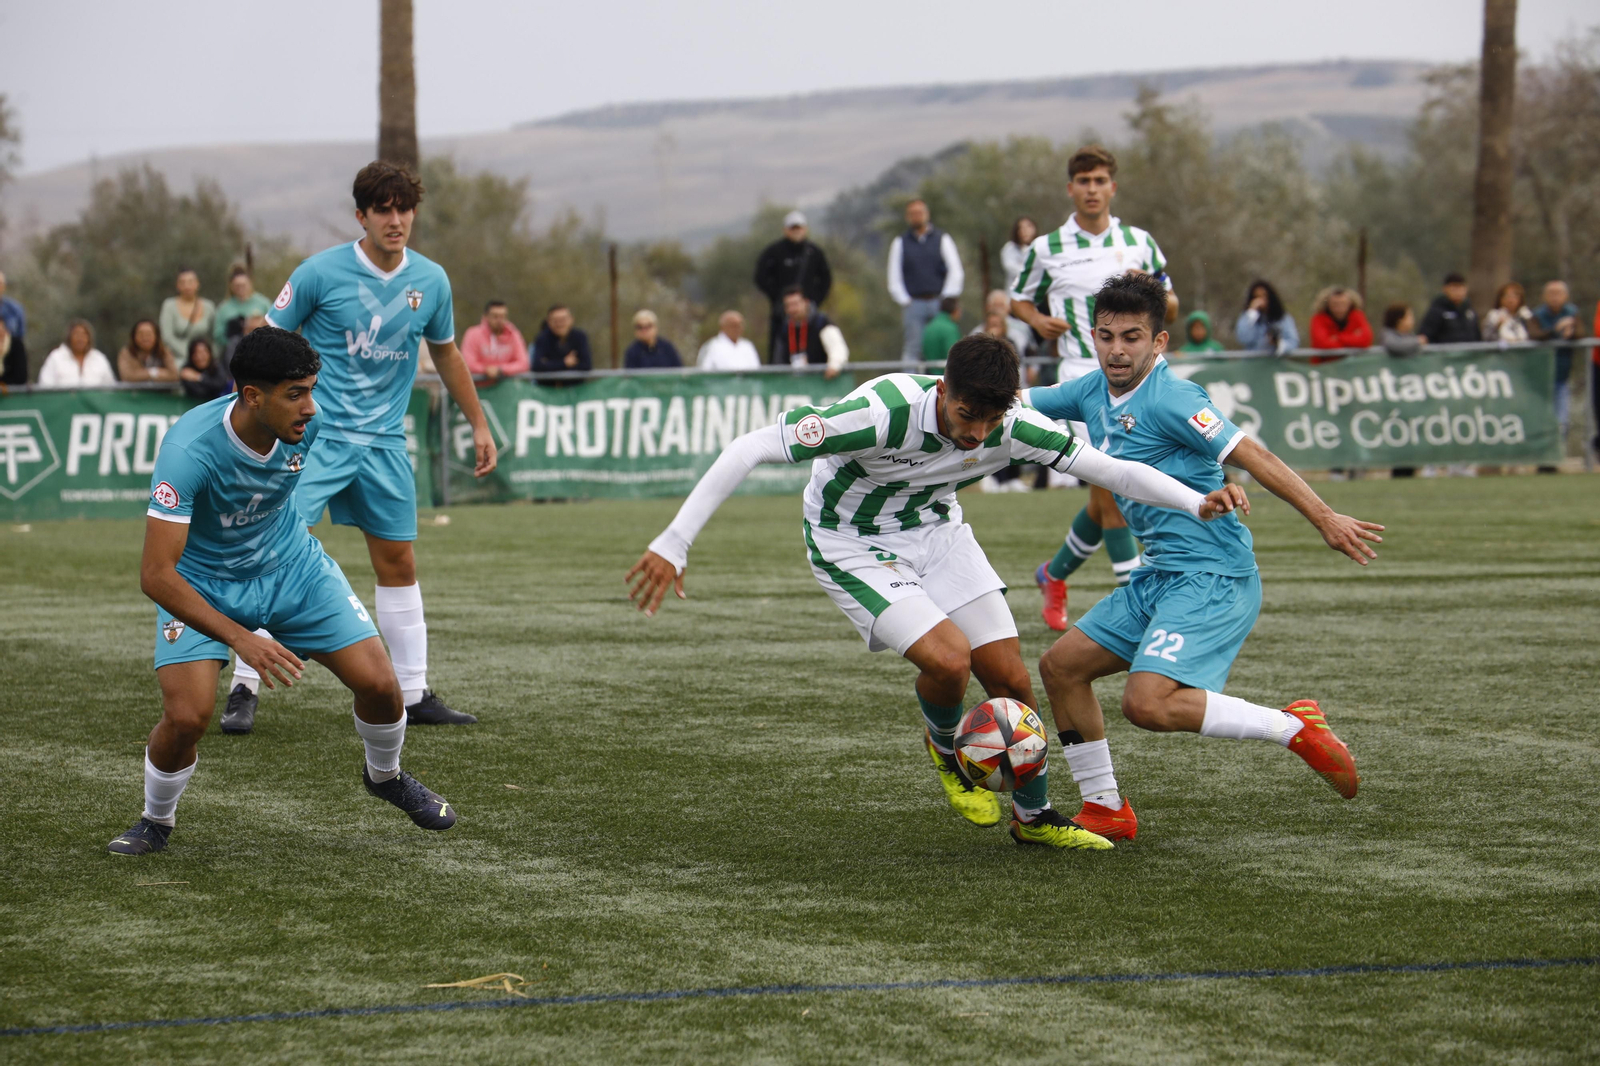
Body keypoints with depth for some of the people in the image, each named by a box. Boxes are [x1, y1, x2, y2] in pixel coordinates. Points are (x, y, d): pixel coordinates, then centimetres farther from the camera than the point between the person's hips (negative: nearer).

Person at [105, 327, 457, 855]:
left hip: (291, 564, 4)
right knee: (186, 716, -21)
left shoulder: (308, 423, -20)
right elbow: (155, 574, -36)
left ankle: (385, 775, 28)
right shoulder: (187, 450, -36)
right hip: (201, 583, -4)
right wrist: (239, 639, -42)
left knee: (378, 683, -6)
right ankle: (155, 821, 10)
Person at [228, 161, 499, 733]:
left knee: (398, 565, 8)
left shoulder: (431, 280, 3)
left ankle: (414, 695, 17)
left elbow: (445, 352, 19)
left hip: (383, 443, 4)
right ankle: (244, 690, -7)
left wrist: (478, 423, 22)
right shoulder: (322, 272, -10)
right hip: (313, 433, -4)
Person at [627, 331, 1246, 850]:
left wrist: (1198, 502, -27)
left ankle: (1032, 816, 23)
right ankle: (946, 749, 11)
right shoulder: (884, 413, -38)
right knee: (948, 658, -25)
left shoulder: (1011, 427, -22)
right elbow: (748, 450, -36)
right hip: (851, 543, -5)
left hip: (935, 531, 5)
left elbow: (1110, 469, -12)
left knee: (1010, 678, -1)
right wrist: (674, 544, -37)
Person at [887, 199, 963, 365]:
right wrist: (904, 301, -2)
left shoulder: (942, 239, 9)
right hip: (913, 304, 0)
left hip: (939, 302, 0)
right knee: (912, 350, -8)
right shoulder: (900, 243, 11)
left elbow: (955, 272, 5)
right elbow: (894, 278, 9)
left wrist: (946, 300, -3)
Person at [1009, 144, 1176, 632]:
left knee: (1106, 497, 9)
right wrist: (1039, 321, -4)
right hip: (1083, 374, -3)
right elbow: (1020, 298, 18)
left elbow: (1171, 308, 17)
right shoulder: (1046, 248, 4)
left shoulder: (1140, 242, 11)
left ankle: (1055, 573, 32)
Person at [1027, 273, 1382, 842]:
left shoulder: (1168, 398, -16)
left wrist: (1323, 517, -26)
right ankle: (1105, 810, 21)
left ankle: (1293, 728, -11)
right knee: (1061, 665, 11)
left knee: (1147, 702, -24)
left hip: (1212, 576, -9)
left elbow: (1248, 454, -20)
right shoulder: (1095, 392, 10)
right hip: (1161, 576, 9)